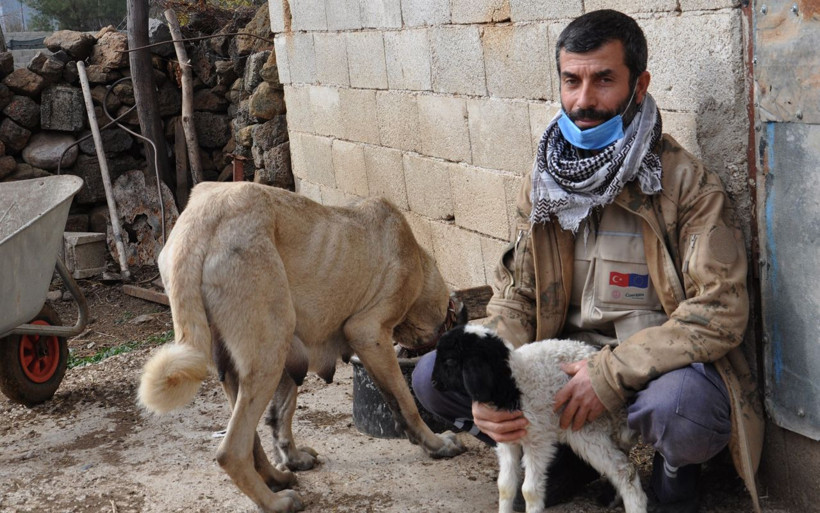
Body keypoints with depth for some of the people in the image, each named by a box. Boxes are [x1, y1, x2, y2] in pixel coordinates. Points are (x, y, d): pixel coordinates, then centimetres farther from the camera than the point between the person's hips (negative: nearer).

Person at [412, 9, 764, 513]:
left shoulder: (689, 183, -14)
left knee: (680, 402, -40)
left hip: (660, 369, -5)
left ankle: (676, 472, 0)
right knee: (433, 376, -8)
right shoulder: (544, 181, 3)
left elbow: (721, 312, -19)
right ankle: (562, 458, 14)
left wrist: (611, 374, -24)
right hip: (567, 362, 5)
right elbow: (515, 295, 5)